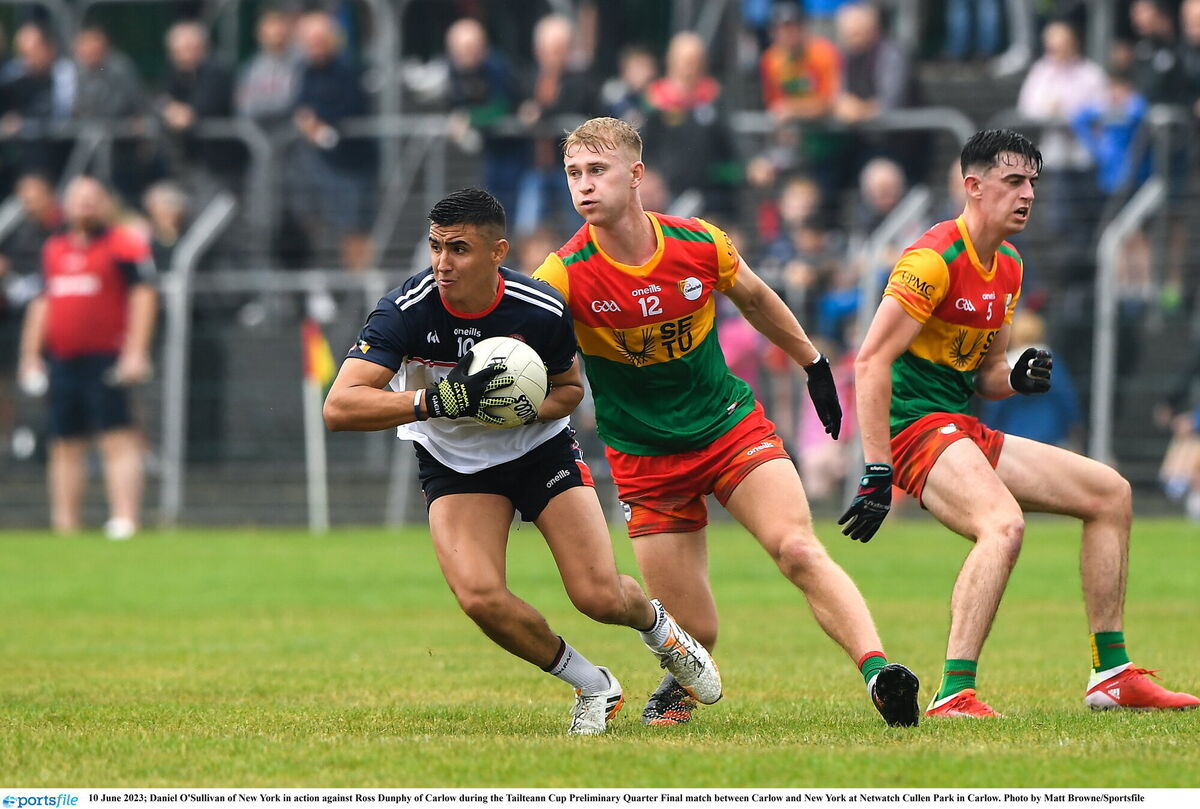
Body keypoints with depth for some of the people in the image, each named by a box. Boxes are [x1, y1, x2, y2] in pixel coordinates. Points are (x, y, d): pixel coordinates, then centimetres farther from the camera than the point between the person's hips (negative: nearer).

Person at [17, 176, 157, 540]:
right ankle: (65, 526, 11)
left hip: (106, 360, -6)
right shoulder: (54, 249, 17)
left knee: (119, 439, -13)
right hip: (62, 360, 6)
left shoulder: (124, 245, -2)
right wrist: (31, 355, 18)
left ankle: (124, 520, -21)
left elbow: (143, 295, -7)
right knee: (65, 445, 8)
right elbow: (43, 303, 23)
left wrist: (136, 352, -15)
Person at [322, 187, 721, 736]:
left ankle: (658, 625, 30)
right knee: (480, 597, -23)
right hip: (453, 462, 0)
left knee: (601, 597, -10)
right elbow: (339, 408, -34)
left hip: (540, 446, 0)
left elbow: (570, 387, 1)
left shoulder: (542, 311, -21)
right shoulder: (406, 310, -26)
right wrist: (437, 399, -44)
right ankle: (593, 688, 2)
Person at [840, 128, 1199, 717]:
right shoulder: (934, 259, -16)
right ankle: (954, 695, -38)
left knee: (1110, 494, 11)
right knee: (1003, 524, -35)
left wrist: (1018, 378, -2)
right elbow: (871, 362, -21)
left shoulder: (1008, 268, 14)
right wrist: (876, 474, -26)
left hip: (967, 433, 10)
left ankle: (1112, 676, 14)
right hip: (917, 425, -10)